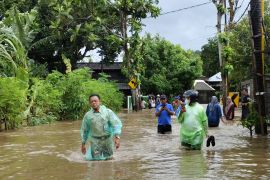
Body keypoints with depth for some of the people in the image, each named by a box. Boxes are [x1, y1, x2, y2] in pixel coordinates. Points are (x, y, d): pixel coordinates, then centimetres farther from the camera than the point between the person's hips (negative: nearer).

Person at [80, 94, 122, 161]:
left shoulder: (108, 112, -11)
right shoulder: (87, 115, -5)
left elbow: (117, 124, -17)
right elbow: (84, 130, 6)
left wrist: (117, 137, -29)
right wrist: (83, 144, 9)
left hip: (107, 139, 0)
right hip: (95, 140, 0)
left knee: (108, 158, 13)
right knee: (96, 159, 2)